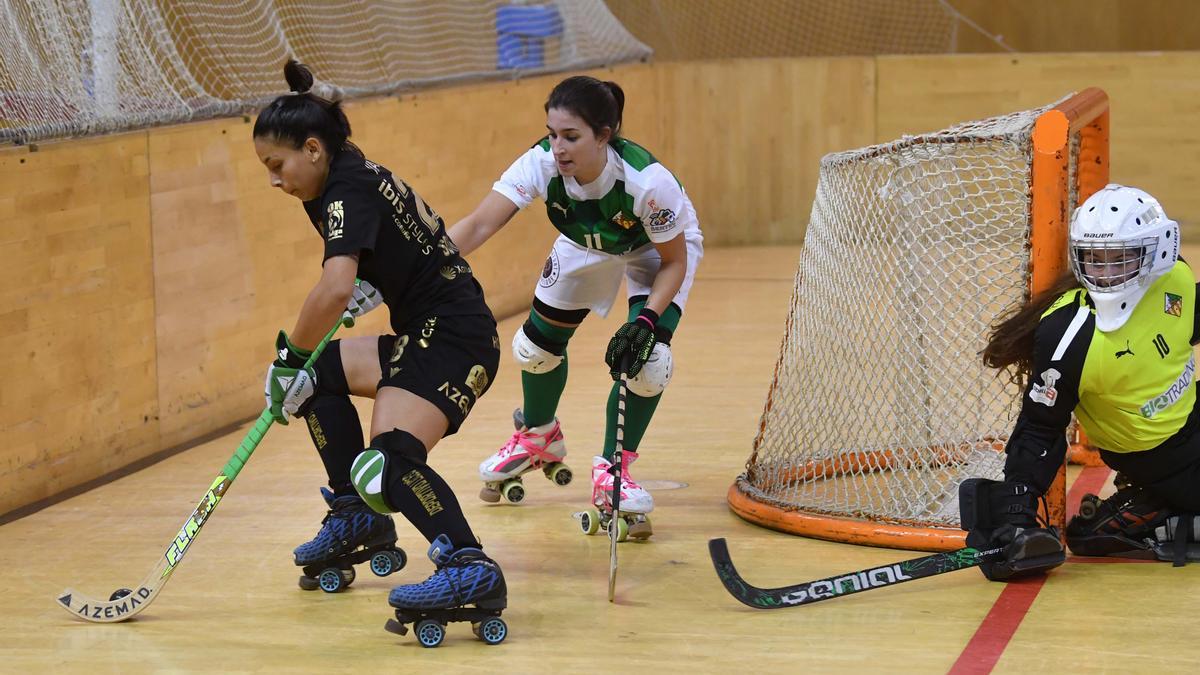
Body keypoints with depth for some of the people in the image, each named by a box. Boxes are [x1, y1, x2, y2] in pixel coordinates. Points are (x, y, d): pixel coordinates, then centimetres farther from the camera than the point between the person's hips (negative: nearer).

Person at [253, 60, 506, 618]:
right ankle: (354, 516, 27)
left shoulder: (349, 191, -16)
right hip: (425, 339, 11)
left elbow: (336, 288, -32)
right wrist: (372, 288, 18)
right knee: (321, 370, 23)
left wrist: (289, 358, -22)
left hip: (452, 340, -11)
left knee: (387, 462, -27)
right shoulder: (350, 179, 13)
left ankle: (471, 568, -39)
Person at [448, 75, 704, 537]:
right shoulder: (540, 164, -34)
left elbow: (673, 261, -24)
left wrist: (646, 319, -37)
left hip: (658, 248, -3)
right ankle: (538, 437, 36)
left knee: (645, 359, -21)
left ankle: (612, 470, 1)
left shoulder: (646, 180, -40)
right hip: (586, 245, 4)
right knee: (534, 347, 3)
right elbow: (478, 225, -41)